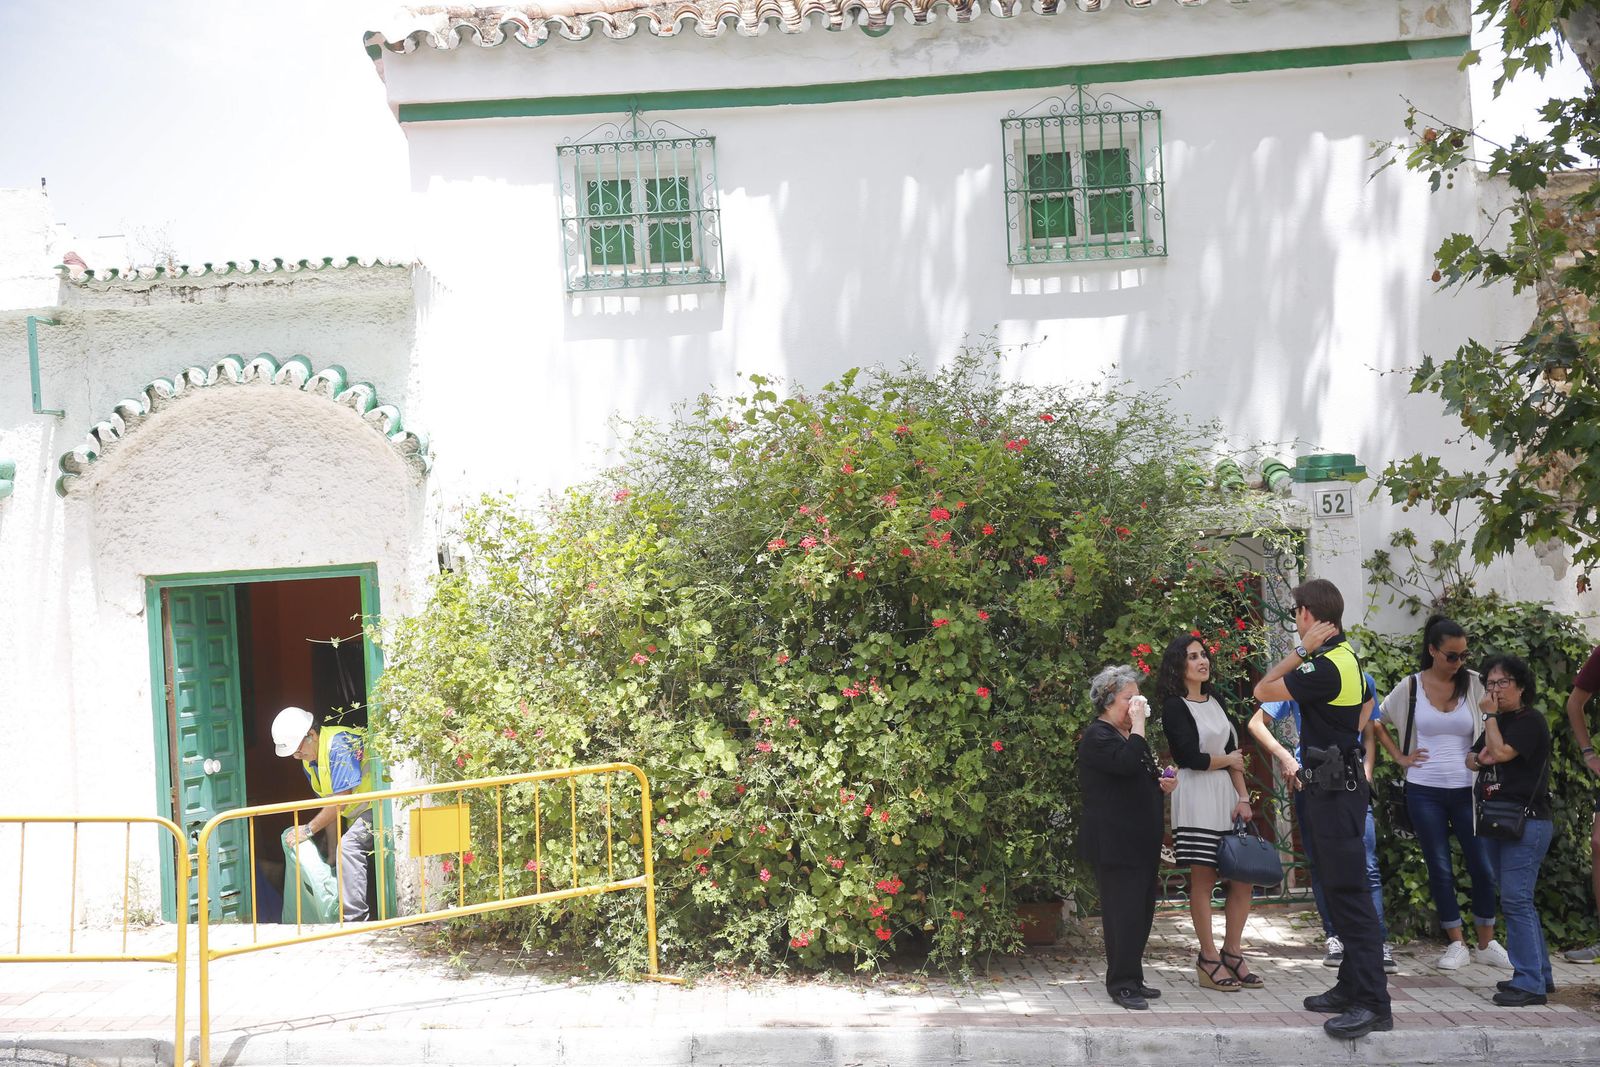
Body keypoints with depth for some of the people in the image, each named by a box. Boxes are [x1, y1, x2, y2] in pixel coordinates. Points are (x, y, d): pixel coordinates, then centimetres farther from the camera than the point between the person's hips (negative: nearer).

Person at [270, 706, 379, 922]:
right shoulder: (309, 758, 8)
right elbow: (328, 803, 10)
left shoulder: (338, 744, -22)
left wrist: (309, 829, -14)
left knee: (348, 847, -23)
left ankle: (355, 919, -23)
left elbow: (341, 800, -23)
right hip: (360, 811, 10)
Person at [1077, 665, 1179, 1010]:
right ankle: (1121, 984, -1)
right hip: (1116, 844, -9)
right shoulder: (1097, 736, -10)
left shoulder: (1128, 734, 19)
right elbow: (1125, 762, -29)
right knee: (1124, 911, -8)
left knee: (1141, 910, 11)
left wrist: (1162, 786, 11)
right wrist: (1138, 724, -19)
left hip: (1141, 842, 9)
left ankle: (1132, 978, 20)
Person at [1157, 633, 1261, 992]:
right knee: (1203, 879, -2)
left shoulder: (1214, 702, 15)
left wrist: (1243, 796, 0)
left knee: (1244, 877, 5)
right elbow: (1193, 757, -14)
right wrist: (1228, 761, 3)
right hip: (1196, 800, -7)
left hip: (1226, 796, 7)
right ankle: (1209, 959, 7)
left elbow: (1235, 750, 10)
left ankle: (1232, 952, 17)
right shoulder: (1174, 707, -6)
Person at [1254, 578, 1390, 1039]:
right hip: (1335, 782, 10)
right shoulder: (1346, 656, 11)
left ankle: (1373, 1003, -8)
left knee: (1349, 893, -9)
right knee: (1339, 890, 15)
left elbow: (1263, 690, -12)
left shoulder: (1324, 668, -20)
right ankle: (1352, 988, 23)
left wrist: (1301, 649, -11)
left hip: (1334, 790, -10)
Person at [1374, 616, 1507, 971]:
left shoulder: (1474, 683, -1)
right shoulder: (1411, 686, 0)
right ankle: (1456, 944, 17)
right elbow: (1378, 723, 12)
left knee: (1483, 867, 3)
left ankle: (1487, 944, 20)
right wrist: (1400, 757, 4)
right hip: (1424, 791, 0)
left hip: (1466, 790, 0)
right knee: (1440, 869, 6)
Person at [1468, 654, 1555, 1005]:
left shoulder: (1530, 721, -7)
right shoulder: (1498, 723, 19)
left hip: (1527, 821, -9)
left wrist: (1490, 717, -8)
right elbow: (1471, 758, 21)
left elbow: (1501, 752, -18)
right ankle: (1539, 973, 22)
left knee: (1516, 899, -13)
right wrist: (1478, 757, -1)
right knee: (1517, 900, 13)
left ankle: (1530, 982, -11)